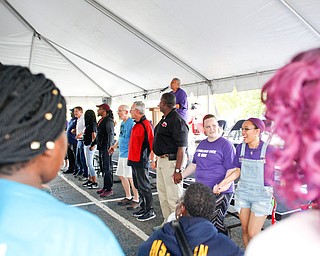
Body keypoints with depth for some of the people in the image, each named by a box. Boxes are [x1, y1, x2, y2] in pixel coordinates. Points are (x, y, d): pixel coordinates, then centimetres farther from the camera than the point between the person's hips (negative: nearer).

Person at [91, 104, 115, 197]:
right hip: (101, 147, 10)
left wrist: (109, 147, -26)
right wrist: (93, 144, 29)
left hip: (106, 148, -10)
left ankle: (109, 189, 3)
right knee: (102, 168, 15)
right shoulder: (101, 120, 16)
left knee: (107, 168, -4)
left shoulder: (108, 121, -14)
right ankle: (105, 187, 25)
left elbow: (111, 135, -20)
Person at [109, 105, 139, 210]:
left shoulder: (131, 123, -15)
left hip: (129, 154, -10)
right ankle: (128, 197, 29)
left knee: (131, 177, -4)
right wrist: (115, 145, 24)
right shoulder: (122, 123, 14)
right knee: (122, 176, 15)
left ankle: (136, 200, 9)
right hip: (122, 154, 10)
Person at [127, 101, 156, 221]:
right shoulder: (136, 125, 15)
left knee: (144, 186, -1)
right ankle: (143, 208, 29)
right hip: (134, 160, 10)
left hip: (141, 161, -10)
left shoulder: (146, 124, -15)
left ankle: (150, 211, 10)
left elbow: (152, 143, -18)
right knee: (138, 185, 16)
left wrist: (153, 159, -19)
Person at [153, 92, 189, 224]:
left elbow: (181, 148, -23)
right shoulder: (164, 119, 14)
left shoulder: (177, 120, -18)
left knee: (173, 197, -4)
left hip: (172, 161, -11)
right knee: (162, 194, 18)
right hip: (162, 160, 11)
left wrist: (178, 169, -26)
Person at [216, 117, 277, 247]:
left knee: (252, 233, -3)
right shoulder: (240, 148, 0)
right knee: (244, 230, 14)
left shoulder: (269, 150, -13)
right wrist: (221, 184, 2)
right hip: (243, 192, 4)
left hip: (261, 195, -4)